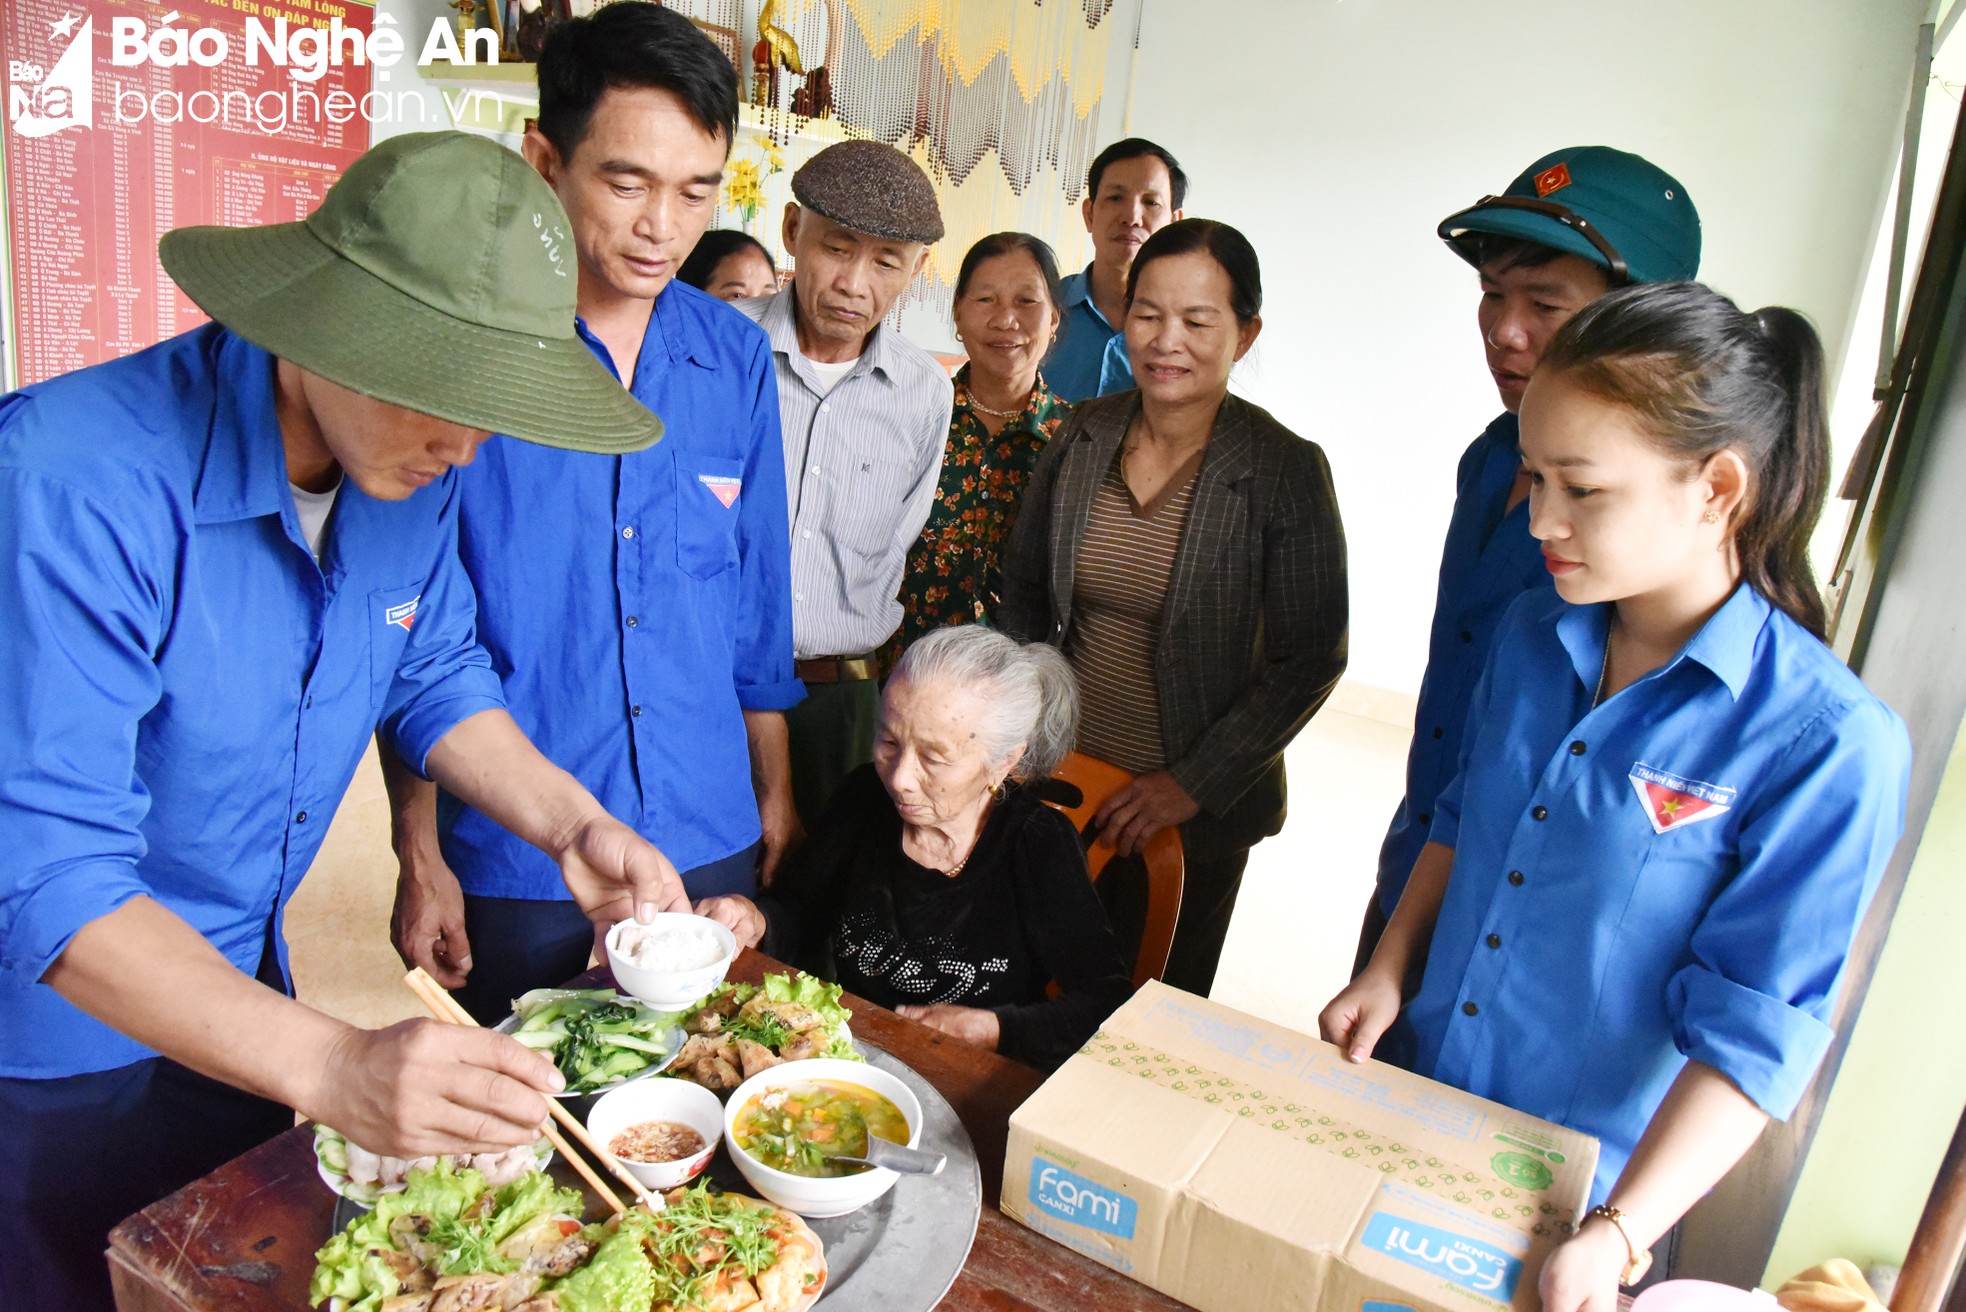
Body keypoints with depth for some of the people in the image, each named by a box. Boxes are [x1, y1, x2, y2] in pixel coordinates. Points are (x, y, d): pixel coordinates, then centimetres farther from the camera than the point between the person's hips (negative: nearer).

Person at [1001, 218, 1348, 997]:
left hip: (1196, 808, -3)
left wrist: (1194, 784, -14)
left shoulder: (1286, 471, -14)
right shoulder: (1083, 436, -3)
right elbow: (1024, 586, 9)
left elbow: (1310, 660, -12)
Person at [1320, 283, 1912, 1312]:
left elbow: (1754, 1029, -20)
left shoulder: (1827, 743, -22)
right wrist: (1387, 973, 1)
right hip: (1415, 1100, 5)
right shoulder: (1532, 637, -4)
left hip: (1577, 1178, -5)